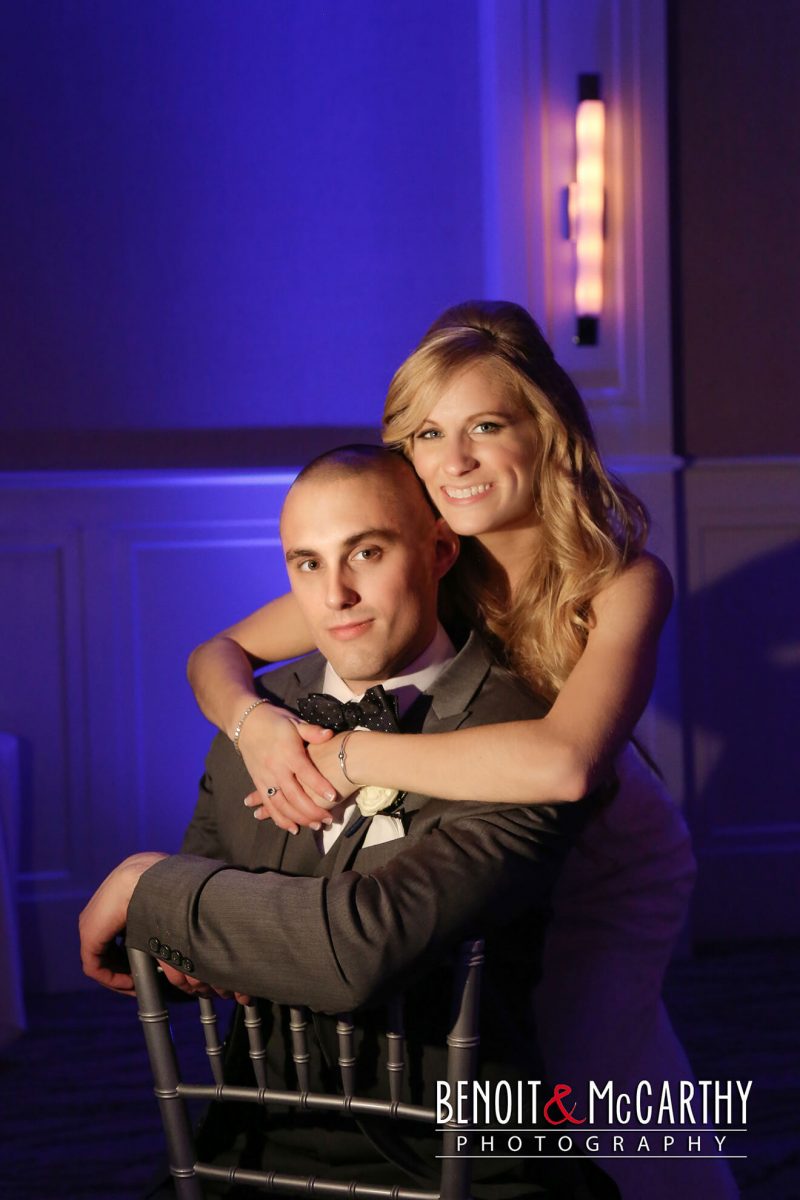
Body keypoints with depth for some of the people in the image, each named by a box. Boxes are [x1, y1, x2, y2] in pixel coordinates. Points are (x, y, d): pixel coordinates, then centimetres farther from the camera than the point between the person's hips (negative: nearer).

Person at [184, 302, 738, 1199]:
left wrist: (348, 757, -43)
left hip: (605, 869, -3)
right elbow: (218, 655, -11)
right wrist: (252, 723, -34)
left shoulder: (622, 582, -30)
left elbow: (564, 762, -48)